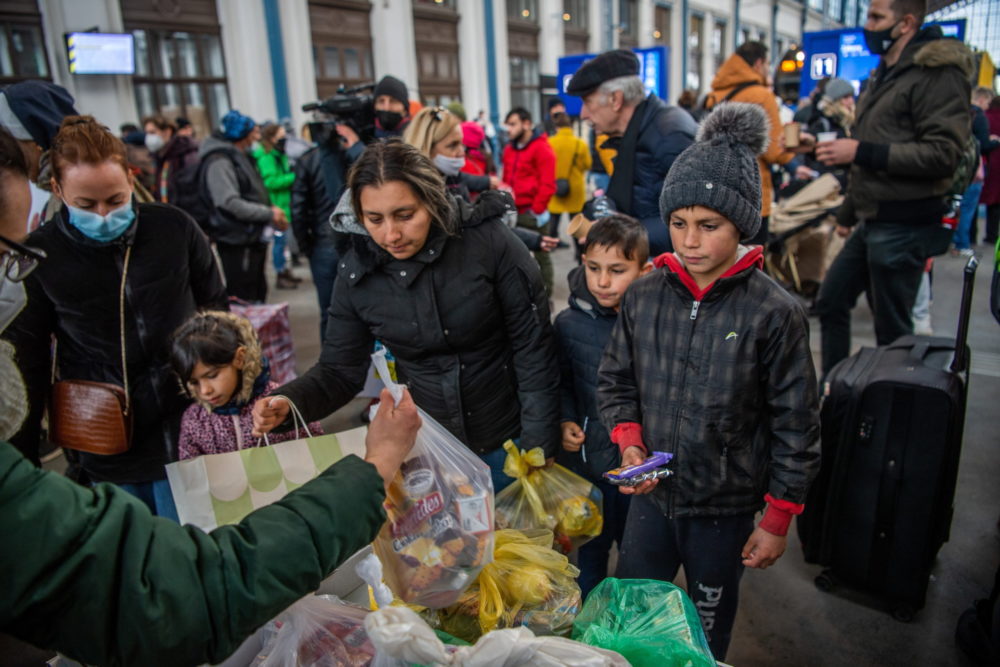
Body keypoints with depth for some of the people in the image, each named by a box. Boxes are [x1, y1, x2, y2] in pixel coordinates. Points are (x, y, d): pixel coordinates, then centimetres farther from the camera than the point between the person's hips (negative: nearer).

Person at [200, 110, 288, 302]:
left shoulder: (241, 157, 17)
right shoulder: (219, 162, -15)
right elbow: (230, 203, -26)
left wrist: (271, 210, 2)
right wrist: (269, 214, -21)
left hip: (253, 239, 10)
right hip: (238, 244, -10)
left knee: (258, 296, 20)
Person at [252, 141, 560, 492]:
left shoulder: (490, 241, -19)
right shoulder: (356, 271, -10)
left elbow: (534, 350, -13)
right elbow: (339, 370, -2)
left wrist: (537, 448, -12)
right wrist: (288, 402, -22)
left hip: (508, 442, -2)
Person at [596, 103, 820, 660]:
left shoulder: (774, 313, -16)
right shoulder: (644, 296, -7)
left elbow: (796, 426, -9)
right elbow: (616, 382, 6)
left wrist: (778, 520, -4)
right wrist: (629, 444, -11)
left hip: (727, 508, -2)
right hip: (650, 495, 3)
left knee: (708, 631, 21)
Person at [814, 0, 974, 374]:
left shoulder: (938, 72, -11)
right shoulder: (884, 75, 19)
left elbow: (944, 154, -22)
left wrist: (862, 152, -23)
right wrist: (848, 213, 28)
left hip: (903, 227, -10)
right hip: (872, 223, 10)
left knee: (892, 330, -2)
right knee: (831, 302, 15)